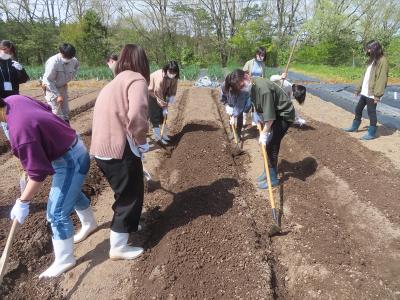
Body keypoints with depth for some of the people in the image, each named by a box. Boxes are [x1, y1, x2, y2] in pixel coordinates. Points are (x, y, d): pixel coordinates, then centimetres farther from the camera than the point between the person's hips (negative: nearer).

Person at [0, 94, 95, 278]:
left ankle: (64, 260, 18)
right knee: (72, 193, 31)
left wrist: (22, 203, -18)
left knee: (57, 213, -2)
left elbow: (38, 174, -29)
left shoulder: (19, 130, -35)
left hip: (69, 161, -10)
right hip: (73, 148, 11)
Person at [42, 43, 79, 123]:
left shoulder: (74, 61, -12)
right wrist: (57, 95, -24)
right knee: (57, 114, -9)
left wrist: (69, 79, 3)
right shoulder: (53, 62, -27)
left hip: (63, 87, 6)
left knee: (65, 112, 13)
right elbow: (48, 80, -22)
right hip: (51, 88, -6)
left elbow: (76, 66, 15)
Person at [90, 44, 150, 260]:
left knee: (127, 191, 27)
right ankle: (118, 248, 20)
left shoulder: (114, 83, 19)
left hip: (102, 148, 9)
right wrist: (141, 141, -9)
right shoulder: (136, 80, -9)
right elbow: (137, 115, -27)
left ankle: (126, 225, 47)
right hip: (119, 149, -9)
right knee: (130, 195, 8)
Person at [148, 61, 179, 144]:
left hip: (163, 93, 7)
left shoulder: (174, 77, -17)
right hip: (152, 93, -7)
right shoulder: (160, 77, -38)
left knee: (163, 114, 6)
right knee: (155, 116, -9)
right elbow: (158, 94, -32)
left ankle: (164, 134, 15)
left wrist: (172, 96, -17)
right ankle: (158, 137, -3)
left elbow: (174, 86, 1)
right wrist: (164, 107, -27)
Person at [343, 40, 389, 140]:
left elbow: (382, 79, -19)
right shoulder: (372, 60, 15)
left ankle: (372, 133, 11)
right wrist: (358, 88, 17)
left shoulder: (382, 61, -13)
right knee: (358, 109, 18)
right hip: (365, 92, 9)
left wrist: (378, 94, -23)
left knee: (371, 112, 0)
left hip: (372, 93, -9)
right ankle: (355, 126, 36)